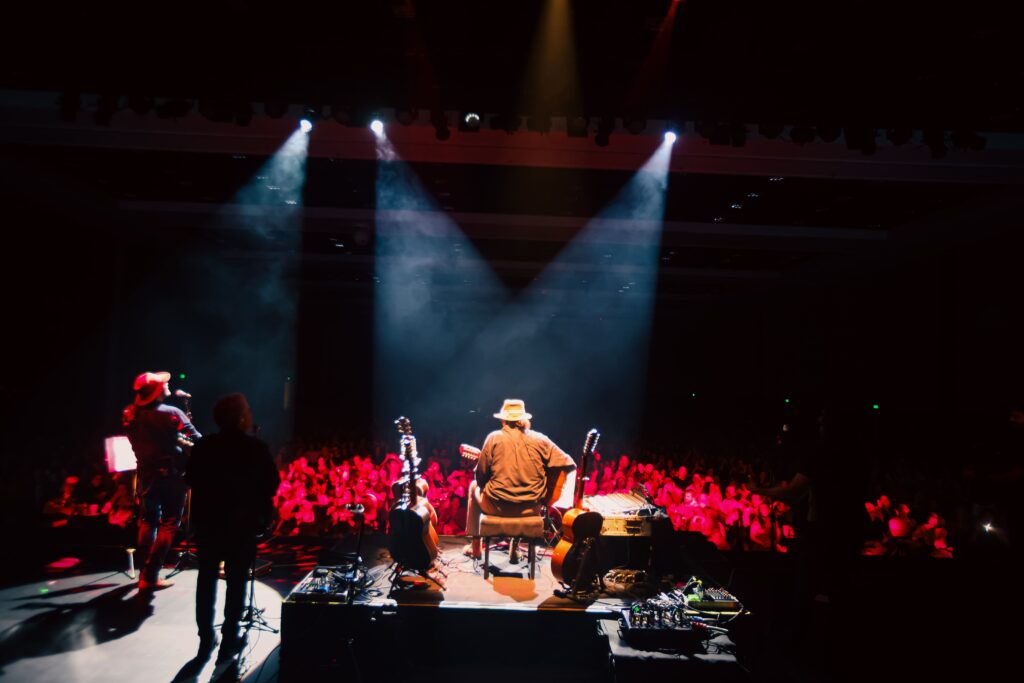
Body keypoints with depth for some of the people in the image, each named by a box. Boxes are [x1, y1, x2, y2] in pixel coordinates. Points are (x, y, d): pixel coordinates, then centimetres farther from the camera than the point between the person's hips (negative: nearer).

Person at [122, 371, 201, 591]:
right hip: (171, 474, -6)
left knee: (148, 521, 20)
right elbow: (197, 440, -15)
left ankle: (144, 571, 26)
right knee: (169, 524, 3)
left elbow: (136, 443, 11)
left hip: (146, 474, 6)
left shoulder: (130, 415, 0)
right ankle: (150, 577, 2)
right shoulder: (171, 413, -16)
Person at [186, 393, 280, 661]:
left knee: (206, 579, 17)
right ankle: (229, 643, 12)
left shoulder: (203, 446, -3)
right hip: (242, 523, -3)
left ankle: (206, 639, 23)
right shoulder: (256, 448, -13)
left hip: (208, 521, 3)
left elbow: (191, 480, 6)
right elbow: (271, 485, -10)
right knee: (236, 582, 7)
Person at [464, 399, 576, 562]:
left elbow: (480, 478, -3)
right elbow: (569, 465, -5)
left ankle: (475, 546, 35)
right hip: (531, 508, 2)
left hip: (497, 506, -2)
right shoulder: (540, 440, -1)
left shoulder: (494, 438, -6)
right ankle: (514, 548, 38)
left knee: (474, 487, 31)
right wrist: (546, 472, 12)